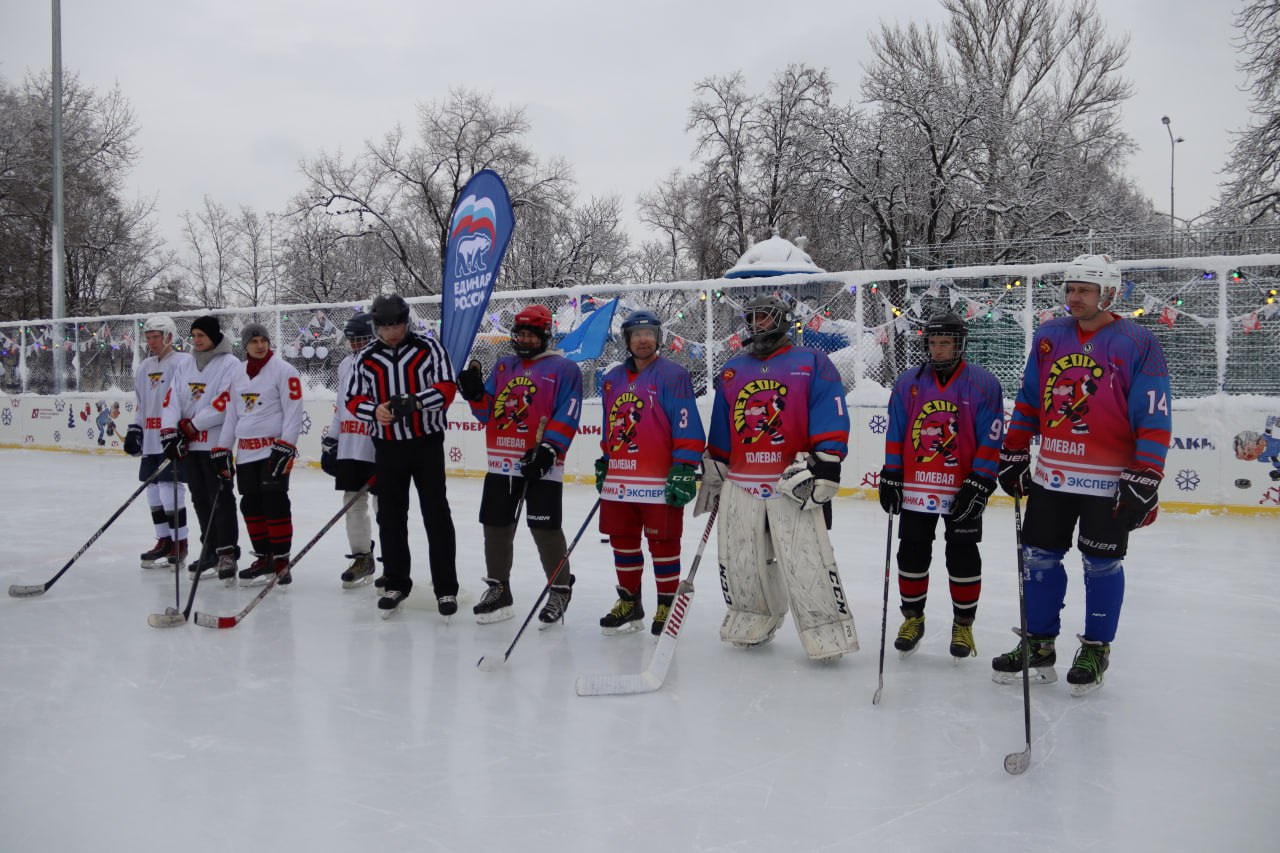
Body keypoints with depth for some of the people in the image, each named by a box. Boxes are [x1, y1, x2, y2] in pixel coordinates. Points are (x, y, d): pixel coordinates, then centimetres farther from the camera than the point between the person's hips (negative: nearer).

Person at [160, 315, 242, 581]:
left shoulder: (230, 364, -7)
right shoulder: (187, 367, 15)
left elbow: (225, 403, -16)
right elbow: (172, 399, 7)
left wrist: (192, 425, -14)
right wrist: (169, 431, -8)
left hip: (217, 443, -7)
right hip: (190, 445, 7)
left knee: (220, 497, -8)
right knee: (200, 499, 12)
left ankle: (227, 551, -3)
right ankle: (211, 549, 20)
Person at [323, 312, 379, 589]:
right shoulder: (346, 365, 15)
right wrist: (330, 441, 19)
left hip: (378, 449, -7)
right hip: (349, 448, 7)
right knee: (353, 503, 9)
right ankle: (362, 558, 20)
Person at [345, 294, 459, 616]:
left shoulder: (428, 348, -4)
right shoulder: (366, 358, 4)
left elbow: (446, 389, -10)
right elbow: (353, 400, 5)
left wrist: (415, 401, -28)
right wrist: (375, 410, -16)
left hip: (427, 443, -3)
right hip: (388, 447, 3)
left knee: (436, 515, 0)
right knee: (390, 516, 9)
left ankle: (446, 587, 7)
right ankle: (396, 583, 24)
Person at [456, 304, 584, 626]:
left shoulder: (564, 369, -3)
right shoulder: (503, 367, 15)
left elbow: (567, 417, -11)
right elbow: (488, 413, 13)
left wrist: (548, 449, -20)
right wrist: (475, 393, -7)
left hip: (542, 465, -6)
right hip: (501, 463, 6)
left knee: (545, 529, -6)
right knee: (496, 525, 10)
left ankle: (561, 589, 11)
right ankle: (498, 588, 25)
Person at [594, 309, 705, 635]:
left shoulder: (672, 375, -6)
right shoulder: (613, 379, 15)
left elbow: (688, 427, -12)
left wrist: (684, 470, -17)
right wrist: (603, 464, 22)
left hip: (660, 481, -6)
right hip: (619, 480, 7)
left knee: (663, 542, 1)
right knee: (622, 541, 12)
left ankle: (667, 606, 13)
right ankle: (629, 604, 26)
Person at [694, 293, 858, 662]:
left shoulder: (812, 364, 2)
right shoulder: (732, 369, 18)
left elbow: (830, 418, -6)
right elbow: (720, 431, 20)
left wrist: (824, 466, -15)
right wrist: (711, 472, 17)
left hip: (794, 483, -5)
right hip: (740, 483, 5)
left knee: (807, 561, -10)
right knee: (739, 560, 8)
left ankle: (827, 630, 0)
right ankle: (753, 619, 26)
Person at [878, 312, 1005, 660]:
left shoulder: (983, 384, -6)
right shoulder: (908, 382, 4)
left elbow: (990, 440, -8)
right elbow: (894, 435, 7)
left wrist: (979, 485, -13)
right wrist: (890, 477, 3)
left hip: (963, 490, -3)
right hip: (915, 487, 3)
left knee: (963, 557, 5)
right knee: (912, 554, 10)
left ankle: (963, 624, 19)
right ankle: (913, 617, 25)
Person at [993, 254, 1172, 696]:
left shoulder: (1138, 344, -10)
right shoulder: (1048, 336, 5)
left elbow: (1154, 419, -11)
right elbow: (1027, 400, 12)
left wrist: (1143, 481, -16)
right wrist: (1013, 454, 10)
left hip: (1109, 482, -4)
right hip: (1051, 474, 5)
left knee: (1102, 565, 6)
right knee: (1040, 557, 8)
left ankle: (1096, 651, 22)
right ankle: (1039, 645, 21)